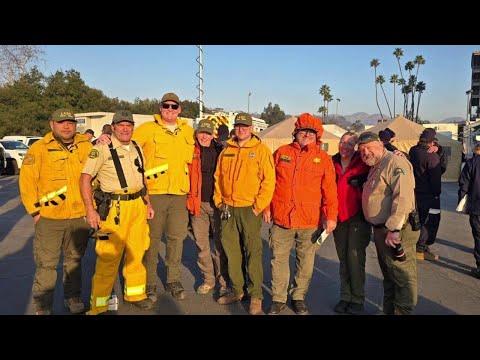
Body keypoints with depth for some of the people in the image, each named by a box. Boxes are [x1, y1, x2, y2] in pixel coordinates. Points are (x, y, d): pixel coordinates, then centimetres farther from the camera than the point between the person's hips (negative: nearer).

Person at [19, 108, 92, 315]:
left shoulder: (86, 146, 6)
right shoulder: (39, 149, -3)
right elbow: (27, 181, -4)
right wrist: (35, 211, -5)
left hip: (80, 217, 3)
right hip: (49, 218, -3)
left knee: (74, 260, 16)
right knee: (46, 264, 4)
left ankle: (72, 297, 32)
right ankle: (42, 307, 19)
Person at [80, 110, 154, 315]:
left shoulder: (137, 148, 13)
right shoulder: (102, 149, -6)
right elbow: (85, 178, -10)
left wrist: (148, 204, 17)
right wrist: (90, 210, -15)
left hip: (138, 205, 6)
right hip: (114, 207, -6)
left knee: (136, 252, 13)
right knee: (108, 257, -4)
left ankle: (135, 294, 31)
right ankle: (99, 305, 10)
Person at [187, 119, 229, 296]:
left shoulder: (220, 151, 2)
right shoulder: (191, 152, 4)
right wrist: (189, 198, -1)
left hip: (217, 203, -1)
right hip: (198, 203, 2)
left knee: (220, 243, 4)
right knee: (201, 244, 9)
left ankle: (223, 281, 16)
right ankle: (208, 279, 24)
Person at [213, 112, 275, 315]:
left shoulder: (261, 150, -3)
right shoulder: (226, 151, 13)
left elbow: (269, 181, -8)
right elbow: (218, 178, 17)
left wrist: (258, 206, -11)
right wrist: (219, 202, 8)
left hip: (249, 209, -5)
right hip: (228, 208, 5)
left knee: (253, 252, -3)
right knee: (231, 250, 10)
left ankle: (256, 296, 8)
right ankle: (236, 290, 24)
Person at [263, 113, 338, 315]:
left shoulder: (323, 158, 2)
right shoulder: (281, 153, 6)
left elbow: (329, 190, -2)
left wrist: (331, 216, -7)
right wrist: (266, 207, 5)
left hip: (310, 221, 0)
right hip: (281, 218, 1)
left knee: (306, 262, 10)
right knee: (279, 260, 8)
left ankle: (299, 297, 29)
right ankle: (278, 299, 24)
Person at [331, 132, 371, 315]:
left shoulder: (363, 163, -4)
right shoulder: (332, 163, 7)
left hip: (358, 218, -4)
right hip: (338, 217, 4)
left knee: (355, 258, -5)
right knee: (343, 258, 11)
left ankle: (357, 300, 10)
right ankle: (345, 297, 23)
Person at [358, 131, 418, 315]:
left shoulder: (395, 162, -15)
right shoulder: (375, 167, 16)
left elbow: (403, 196, -26)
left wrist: (394, 228, -28)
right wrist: (381, 230, 15)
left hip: (396, 231, -10)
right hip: (381, 230, 10)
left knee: (402, 276, 0)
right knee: (389, 275, 20)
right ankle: (388, 310, 33)